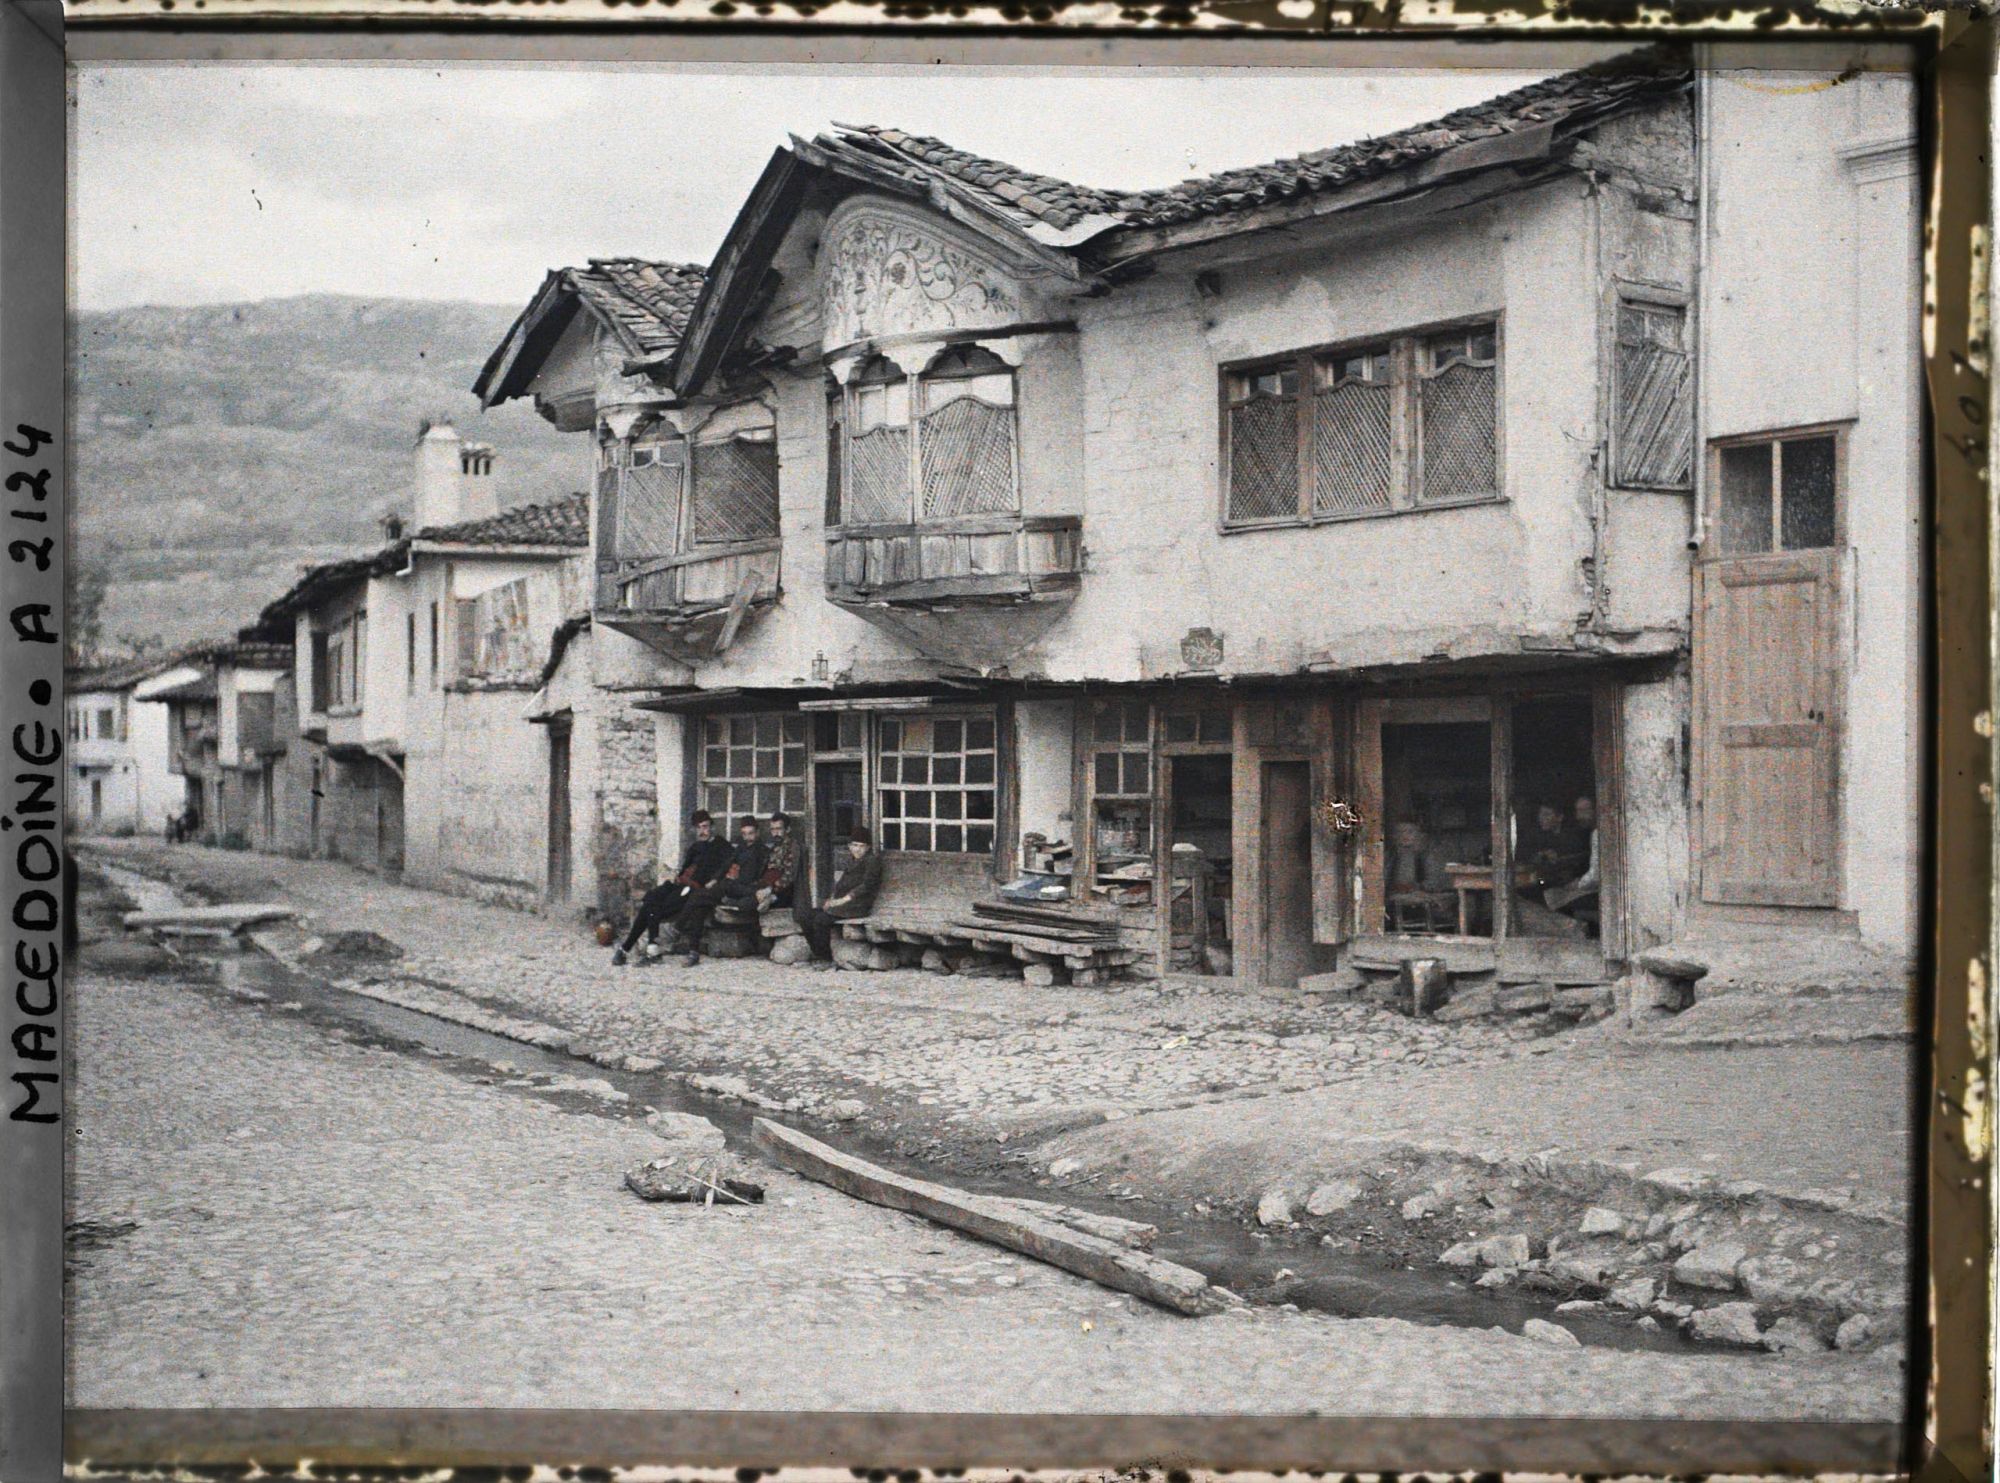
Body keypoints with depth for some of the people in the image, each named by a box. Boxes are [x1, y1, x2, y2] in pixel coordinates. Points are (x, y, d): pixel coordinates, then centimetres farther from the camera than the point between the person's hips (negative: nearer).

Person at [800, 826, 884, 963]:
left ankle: (825, 958, -16)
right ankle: (817, 953, -4)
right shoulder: (851, 860, 21)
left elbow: (866, 886, -14)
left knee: (821, 919, -26)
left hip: (858, 905, -8)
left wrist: (843, 899, -18)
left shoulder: (872, 860, -3)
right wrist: (832, 899, 1)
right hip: (842, 903, 8)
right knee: (808, 917, -10)